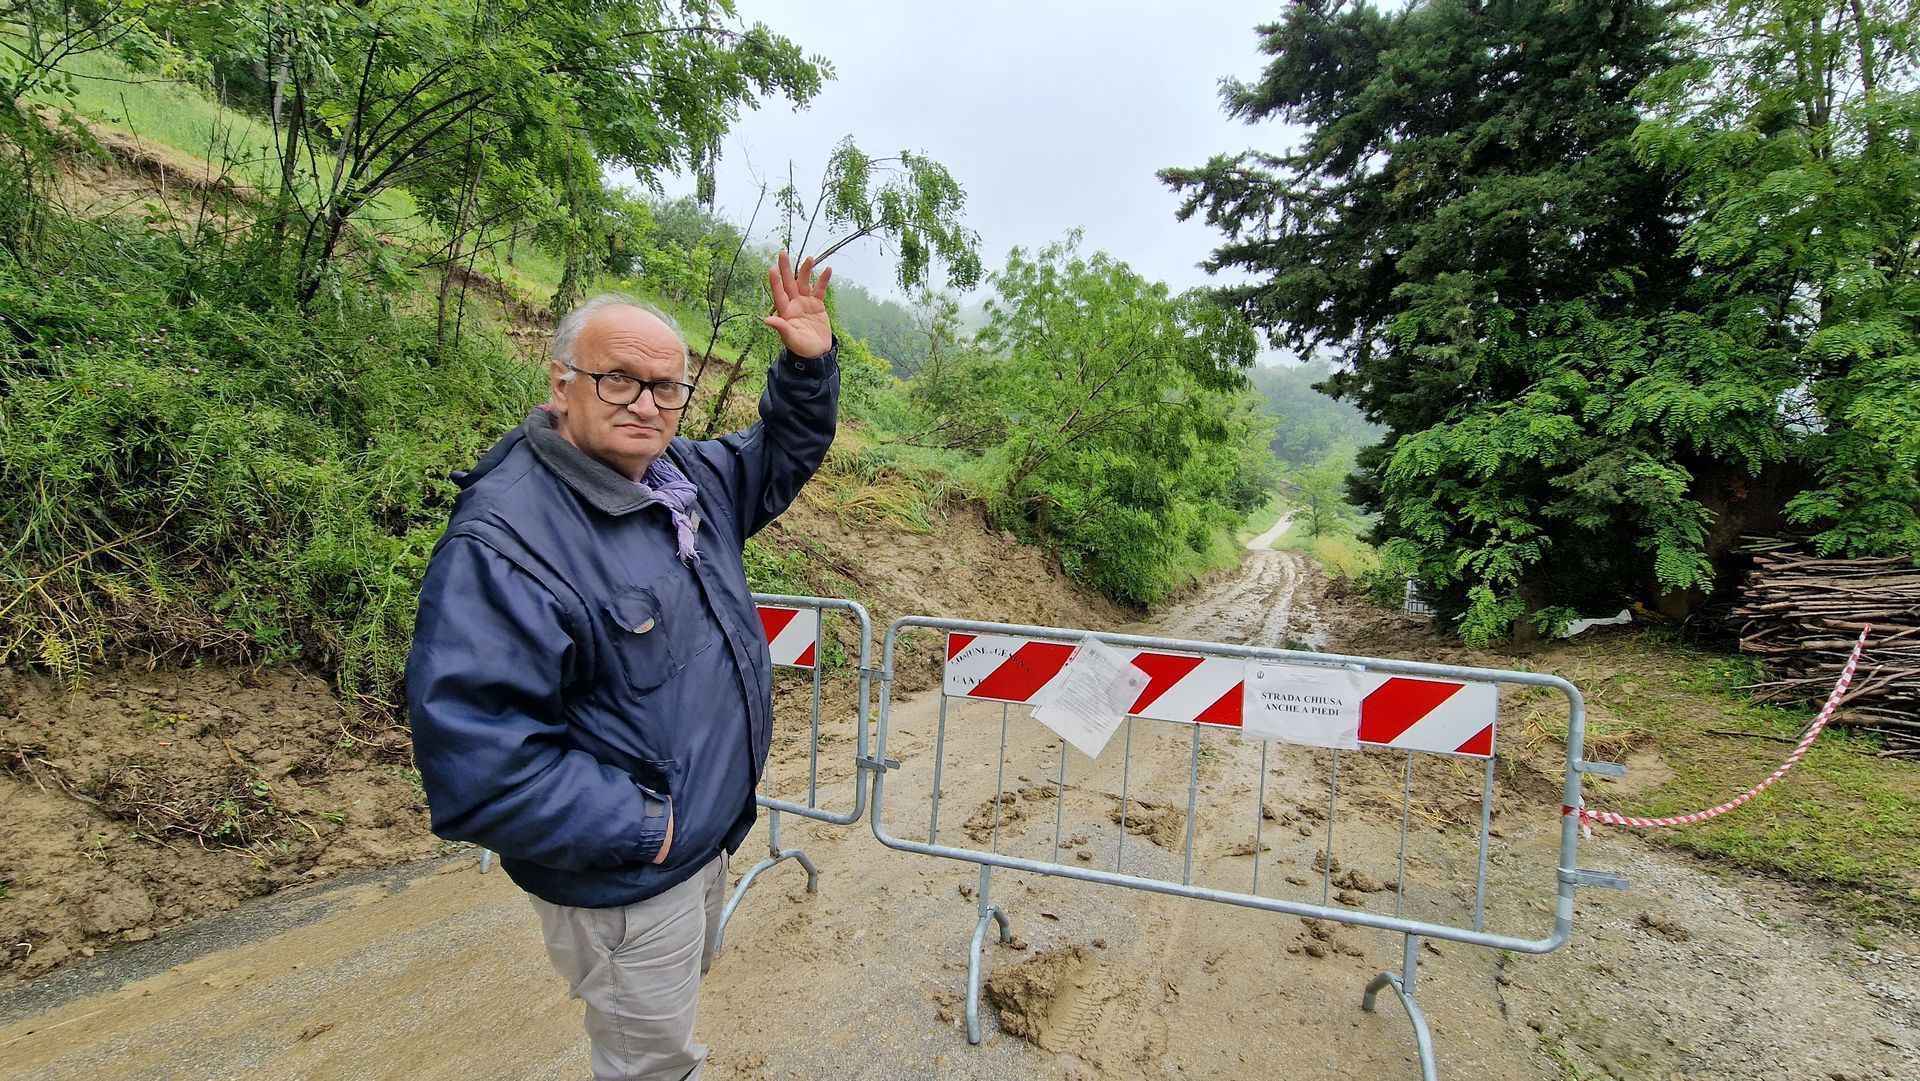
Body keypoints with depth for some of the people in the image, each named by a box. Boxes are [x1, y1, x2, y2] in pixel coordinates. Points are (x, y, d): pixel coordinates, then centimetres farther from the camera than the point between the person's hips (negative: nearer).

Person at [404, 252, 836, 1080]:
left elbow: (779, 459, 16)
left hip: (708, 836, 8)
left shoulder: (688, 476, -2)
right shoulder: (504, 539, -28)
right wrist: (642, 828, -24)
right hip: (625, 883, -8)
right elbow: (473, 761, -31)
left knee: (684, 984, 31)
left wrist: (809, 366, -3)